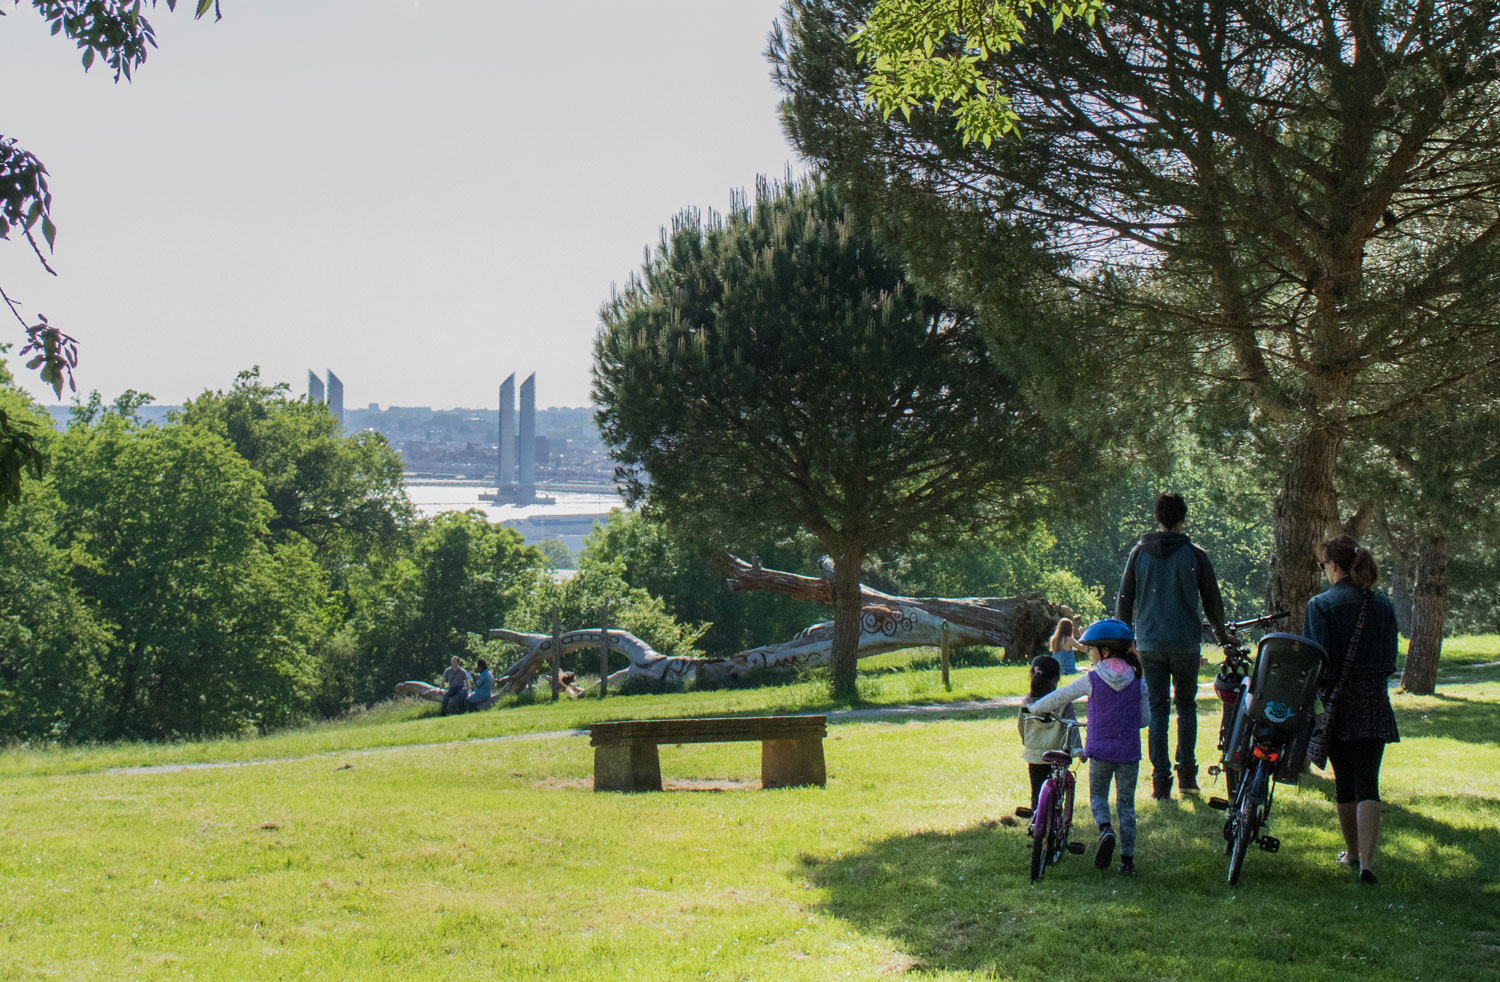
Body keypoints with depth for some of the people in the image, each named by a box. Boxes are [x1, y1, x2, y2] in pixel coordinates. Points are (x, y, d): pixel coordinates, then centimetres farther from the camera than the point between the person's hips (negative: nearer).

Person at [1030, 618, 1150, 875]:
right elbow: (1145, 719, 4)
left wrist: (1036, 709, 18)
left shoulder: (1092, 680, -7)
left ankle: (1105, 829, -14)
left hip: (1100, 750, -2)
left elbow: (1058, 698, 2)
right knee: (1126, 804, 12)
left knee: (1098, 796, 17)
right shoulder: (1138, 682, -2)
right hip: (1129, 752, 2)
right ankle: (1127, 860, 8)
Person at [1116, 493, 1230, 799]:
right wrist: (1220, 632, 22)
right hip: (1186, 643, -1)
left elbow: (1124, 601, 5)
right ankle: (1187, 775, 7)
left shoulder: (1139, 553, 1)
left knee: (1157, 708, 6)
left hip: (1149, 644, 1)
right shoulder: (1195, 555, -3)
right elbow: (1212, 601, 5)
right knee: (1186, 705, 14)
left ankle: (1160, 780, 2)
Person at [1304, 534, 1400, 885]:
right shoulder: (1383, 605, 3)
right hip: (1374, 699, 2)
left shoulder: (1321, 605, -8)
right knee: (1367, 783, -2)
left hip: (1337, 698, -2)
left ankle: (1352, 852, 28)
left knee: (1344, 780, 14)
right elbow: (1390, 658, 8)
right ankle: (1366, 860, -16)